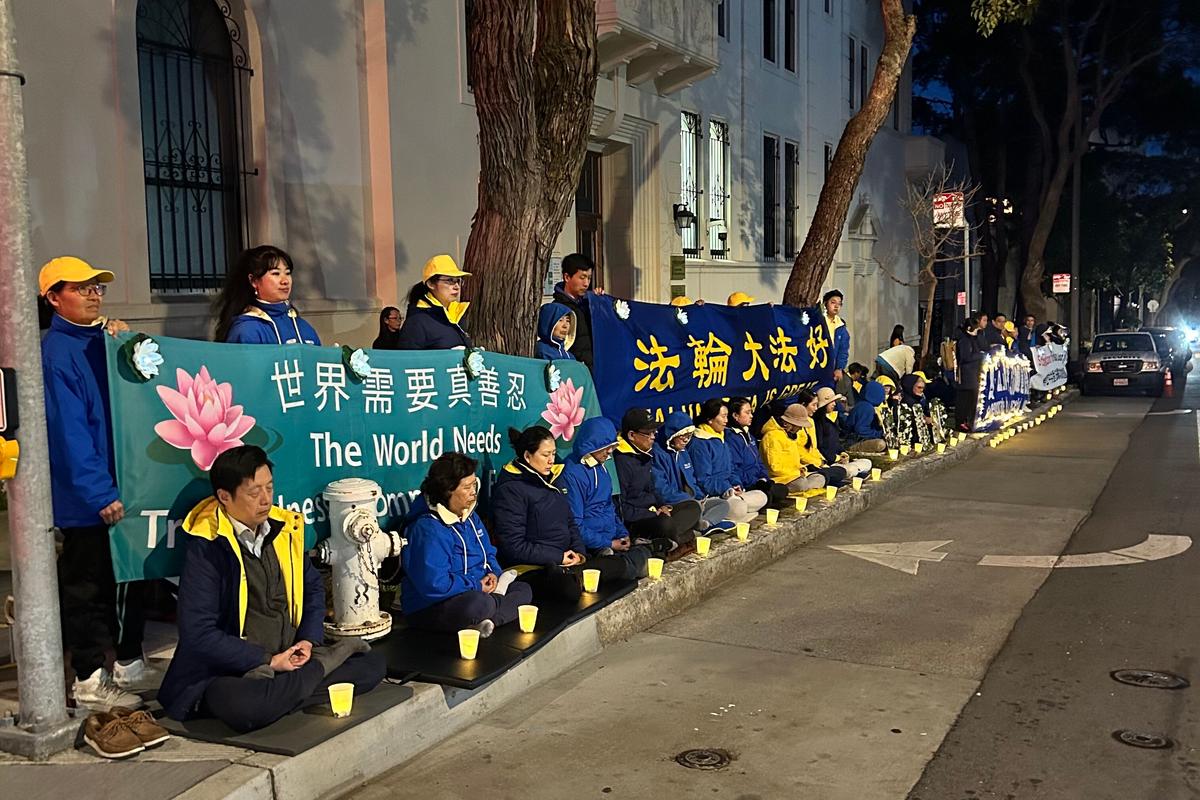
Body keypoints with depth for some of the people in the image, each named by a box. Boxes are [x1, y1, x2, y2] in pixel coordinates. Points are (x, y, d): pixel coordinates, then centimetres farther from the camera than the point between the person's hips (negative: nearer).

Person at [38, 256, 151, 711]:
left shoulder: (104, 340, 11)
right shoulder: (57, 352, -13)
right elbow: (70, 431, -19)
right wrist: (100, 493, -22)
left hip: (123, 484, 8)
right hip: (87, 500, -8)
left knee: (130, 578, 16)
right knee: (88, 587, 3)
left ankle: (129, 665, 30)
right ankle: (90, 682, 14)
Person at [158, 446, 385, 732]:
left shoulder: (285, 528, 6)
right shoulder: (206, 548, -12)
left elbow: (313, 587, 18)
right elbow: (198, 634, -17)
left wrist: (309, 640, 0)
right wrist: (270, 661, -17)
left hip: (288, 660, 6)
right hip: (228, 673, -6)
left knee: (372, 665, -7)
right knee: (239, 705, -38)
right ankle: (323, 663, -15)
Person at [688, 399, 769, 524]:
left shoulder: (720, 440, 19)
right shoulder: (699, 444, -13)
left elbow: (730, 469, 22)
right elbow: (702, 480, -17)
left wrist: (737, 485, 2)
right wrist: (727, 489, -18)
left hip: (727, 491, 10)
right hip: (709, 496, -10)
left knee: (761, 497, 2)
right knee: (739, 508, -33)